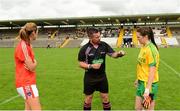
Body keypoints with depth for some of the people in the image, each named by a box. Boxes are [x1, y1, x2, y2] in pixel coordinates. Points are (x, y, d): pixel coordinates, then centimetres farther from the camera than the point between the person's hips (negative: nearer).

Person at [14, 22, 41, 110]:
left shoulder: (26, 45, 10)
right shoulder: (23, 46, -18)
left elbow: (32, 64, 10)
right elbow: (32, 67, -17)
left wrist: (32, 64, -11)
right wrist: (35, 63, 2)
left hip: (28, 82, 10)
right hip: (26, 84, -10)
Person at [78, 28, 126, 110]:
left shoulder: (104, 45, -6)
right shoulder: (84, 48, -13)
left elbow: (112, 54, -1)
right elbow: (81, 64, -8)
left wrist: (119, 54, -23)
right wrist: (91, 66, -22)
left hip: (102, 76, 3)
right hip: (89, 78, -2)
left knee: (105, 97, 12)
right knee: (88, 98, 13)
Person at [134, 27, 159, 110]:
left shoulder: (151, 49, -20)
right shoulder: (143, 47, 6)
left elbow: (152, 71, -22)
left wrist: (147, 89, -22)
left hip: (149, 84, -8)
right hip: (141, 82, 8)